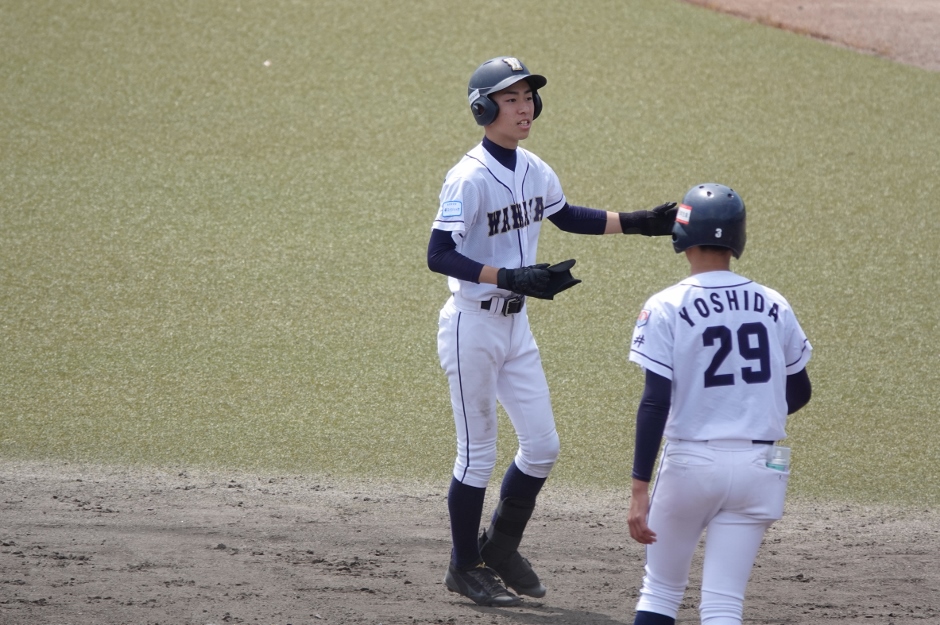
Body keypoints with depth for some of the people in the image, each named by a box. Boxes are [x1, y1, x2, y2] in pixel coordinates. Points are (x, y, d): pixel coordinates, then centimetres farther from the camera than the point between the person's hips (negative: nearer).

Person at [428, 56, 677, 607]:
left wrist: (637, 224, 16)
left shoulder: (534, 170, 4)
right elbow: (440, 255, -24)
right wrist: (512, 278, -32)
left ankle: (502, 547, 28)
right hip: (472, 328, -8)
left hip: (516, 324, 8)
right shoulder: (470, 178, -20)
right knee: (477, 454, 2)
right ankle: (466, 568, 17)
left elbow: (565, 215, 23)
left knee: (543, 446, 9)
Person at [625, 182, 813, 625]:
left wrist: (639, 489, -14)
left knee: (661, 589, 15)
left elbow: (655, 402, -14)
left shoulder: (667, 308, -8)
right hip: (758, 466, 2)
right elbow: (799, 393, 14)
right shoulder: (774, 307, 4)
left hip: (689, 462, -2)